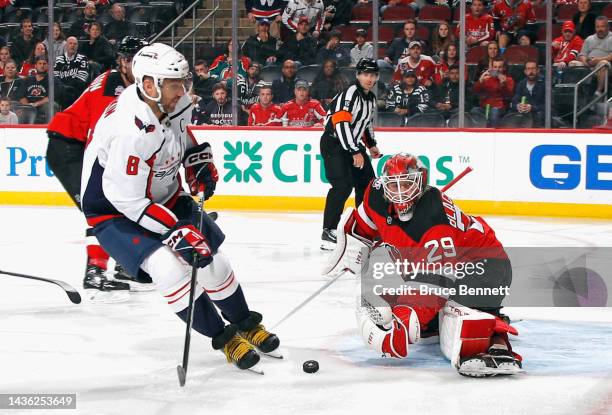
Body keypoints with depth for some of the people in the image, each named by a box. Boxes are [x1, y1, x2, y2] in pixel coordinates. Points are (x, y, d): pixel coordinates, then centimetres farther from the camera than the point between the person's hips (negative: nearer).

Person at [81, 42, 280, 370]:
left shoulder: (175, 103, -11)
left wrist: (199, 162, 1)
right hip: (114, 210, -8)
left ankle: (245, 324, 33)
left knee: (211, 260, 7)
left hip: (165, 196, 8)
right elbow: (127, 199, -32)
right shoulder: (131, 131, -36)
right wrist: (176, 231, -32)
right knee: (169, 267, -25)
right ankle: (223, 338, -6)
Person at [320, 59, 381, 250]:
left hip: (353, 143, 10)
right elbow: (341, 124, -29)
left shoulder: (371, 97, 10)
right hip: (333, 143, -10)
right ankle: (328, 231, -19)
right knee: (343, 185, -22)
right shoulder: (350, 94, -20)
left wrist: (371, 144, 28)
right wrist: (355, 153, -30)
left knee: (367, 183, 13)